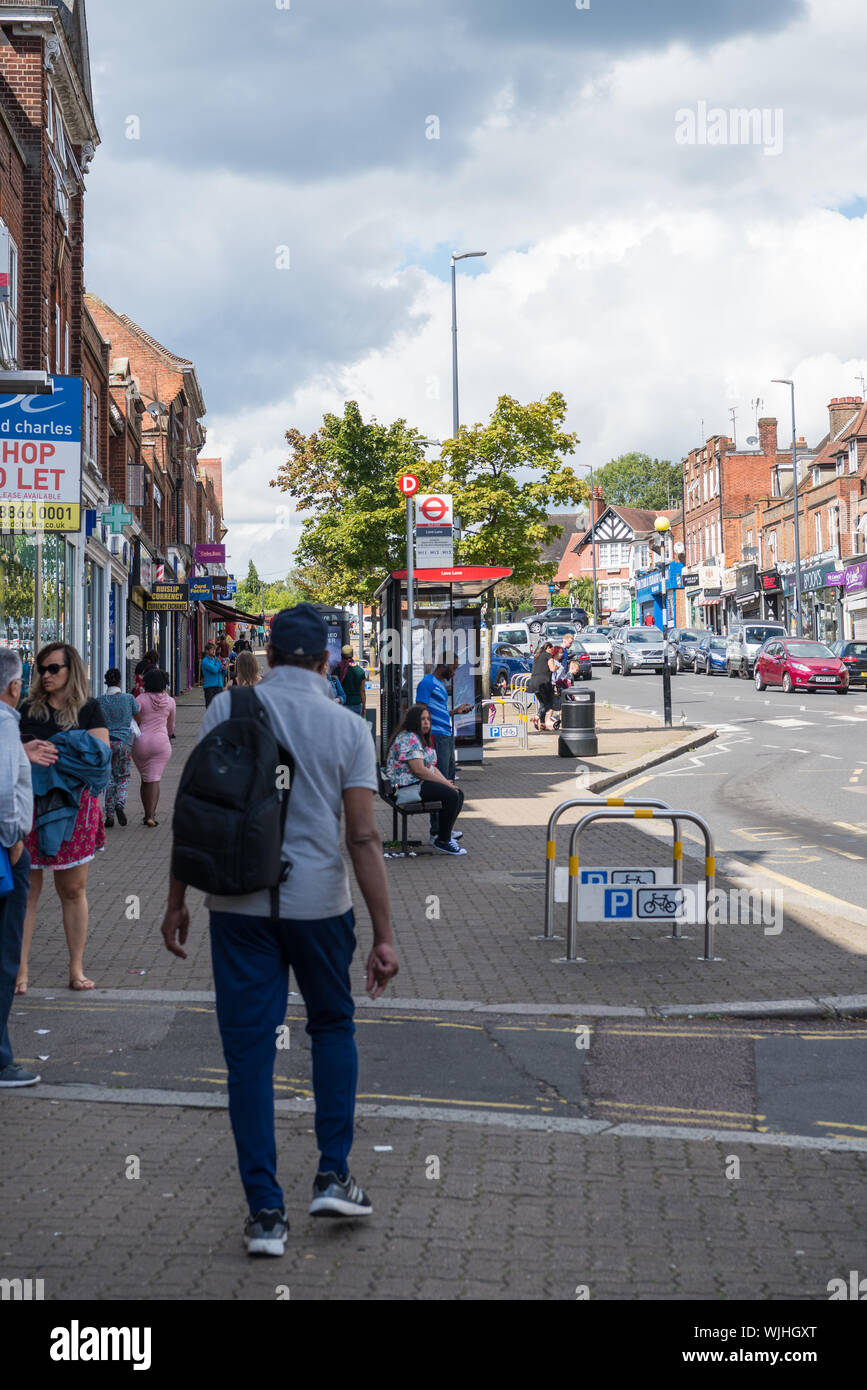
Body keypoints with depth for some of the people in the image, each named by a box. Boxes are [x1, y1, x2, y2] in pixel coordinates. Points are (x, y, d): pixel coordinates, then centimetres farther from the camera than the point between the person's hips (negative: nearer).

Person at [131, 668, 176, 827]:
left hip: (141, 742, 0)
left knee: (145, 779, 15)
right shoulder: (169, 701, 4)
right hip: (161, 741, 0)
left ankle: (147, 814, 21)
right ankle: (151, 816, -14)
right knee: (154, 779, -3)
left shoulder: (141, 699, -5)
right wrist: (170, 735, 39)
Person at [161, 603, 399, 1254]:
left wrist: (177, 902, 7)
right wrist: (384, 936, -4)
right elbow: (364, 839, -7)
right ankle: (333, 1175, 18)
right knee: (332, 1028, 22)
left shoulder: (227, 708, -1)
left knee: (249, 1053, 5)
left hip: (238, 905, 0)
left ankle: (266, 1212, 7)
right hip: (319, 904, 0)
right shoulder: (348, 728, -2)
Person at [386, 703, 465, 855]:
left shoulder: (422, 738, 20)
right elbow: (419, 770, -22)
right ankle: (442, 841, -15)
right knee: (451, 795, -23)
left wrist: (446, 781, 2)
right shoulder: (408, 739, -16)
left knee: (459, 794, 4)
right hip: (408, 786, -11)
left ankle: (445, 833, 13)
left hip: (421, 783, 11)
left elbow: (432, 767, 20)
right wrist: (445, 783, -16)